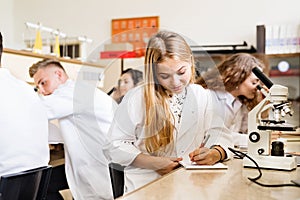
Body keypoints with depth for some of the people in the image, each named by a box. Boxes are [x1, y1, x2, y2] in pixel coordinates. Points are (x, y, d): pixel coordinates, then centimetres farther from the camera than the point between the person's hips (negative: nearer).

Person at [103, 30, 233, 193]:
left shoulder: (201, 96, 9)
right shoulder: (136, 99, -5)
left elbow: (220, 134, 8)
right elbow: (115, 145, -2)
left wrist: (215, 153, -15)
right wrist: (153, 163, -15)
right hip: (146, 184, -4)